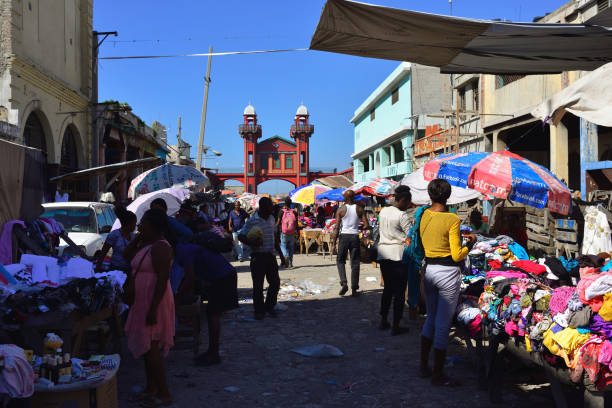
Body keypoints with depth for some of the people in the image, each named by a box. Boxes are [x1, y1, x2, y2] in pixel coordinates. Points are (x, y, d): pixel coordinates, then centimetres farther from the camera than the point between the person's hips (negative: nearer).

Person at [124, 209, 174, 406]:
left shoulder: (160, 247, -18)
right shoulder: (146, 244, 13)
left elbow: (163, 279, -24)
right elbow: (127, 255, 19)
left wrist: (153, 309, -27)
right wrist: (138, 237, 8)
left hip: (154, 301, -10)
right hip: (142, 301, 10)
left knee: (151, 347, -7)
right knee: (146, 347, 15)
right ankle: (151, 388, 25)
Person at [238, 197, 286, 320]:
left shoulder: (271, 218, 9)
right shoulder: (252, 221, -11)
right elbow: (241, 236, -8)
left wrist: (280, 254, 18)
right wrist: (252, 243, -25)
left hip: (270, 255, 6)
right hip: (258, 256, -6)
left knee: (275, 282, 5)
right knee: (258, 285, 1)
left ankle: (269, 306, 24)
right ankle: (259, 310, 15)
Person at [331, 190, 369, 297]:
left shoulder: (341, 210, -3)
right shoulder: (359, 209, 1)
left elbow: (336, 227, -6)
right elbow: (366, 225, -2)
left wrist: (333, 243, -3)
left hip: (344, 236, -1)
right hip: (355, 236, 1)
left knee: (340, 261, 14)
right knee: (355, 263, 7)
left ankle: (344, 283, -5)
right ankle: (354, 289, 8)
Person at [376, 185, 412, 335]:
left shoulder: (383, 212, 9)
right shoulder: (402, 216, -13)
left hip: (383, 253, 7)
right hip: (398, 255, -7)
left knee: (387, 288, 18)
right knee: (399, 291, 1)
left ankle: (383, 321, 21)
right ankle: (396, 326, 5)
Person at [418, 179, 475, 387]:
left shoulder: (423, 216, 2)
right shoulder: (452, 219, -16)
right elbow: (457, 255, -14)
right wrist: (470, 243, 4)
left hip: (429, 270, 6)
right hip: (448, 273, -6)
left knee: (431, 319, 20)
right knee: (443, 324, 3)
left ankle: (423, 366, 27)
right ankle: (438, 375, 11)